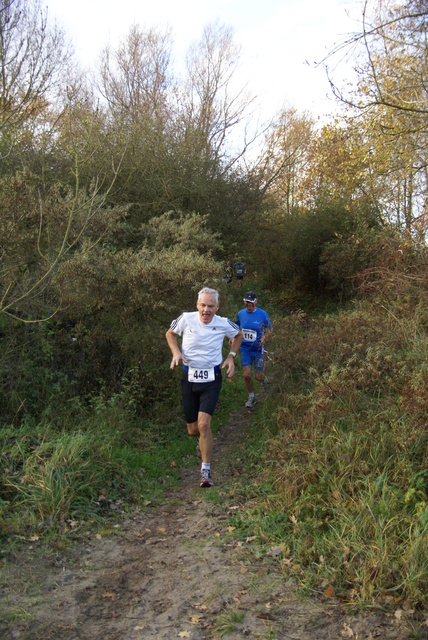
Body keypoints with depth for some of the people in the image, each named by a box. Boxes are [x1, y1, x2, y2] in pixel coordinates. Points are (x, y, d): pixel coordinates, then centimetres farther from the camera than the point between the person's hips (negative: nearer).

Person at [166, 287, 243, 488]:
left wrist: (231, 356, 2)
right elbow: (170, 333, 12)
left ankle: (206, 470, -2)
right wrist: (176, 352, -5)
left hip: (211, 379, -2)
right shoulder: (186, 319, -8)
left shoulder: (223, 324, -8)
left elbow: (238, 335, 15)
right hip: (189, 378, 2)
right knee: (192, 430, 8)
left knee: (203, 424, -18)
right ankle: (204, 441, 47)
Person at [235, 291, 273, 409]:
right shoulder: (241, 313, -1)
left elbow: (269, 329, 1)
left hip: (258, 349, -2)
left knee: (258, 377, 1)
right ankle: (251, 397, 20)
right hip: (245, 349, 2)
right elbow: (237, 327, 15)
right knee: (247, 375, -4)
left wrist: (264, 338, -18)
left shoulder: (262, 314, -10)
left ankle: (265, 380, 40)